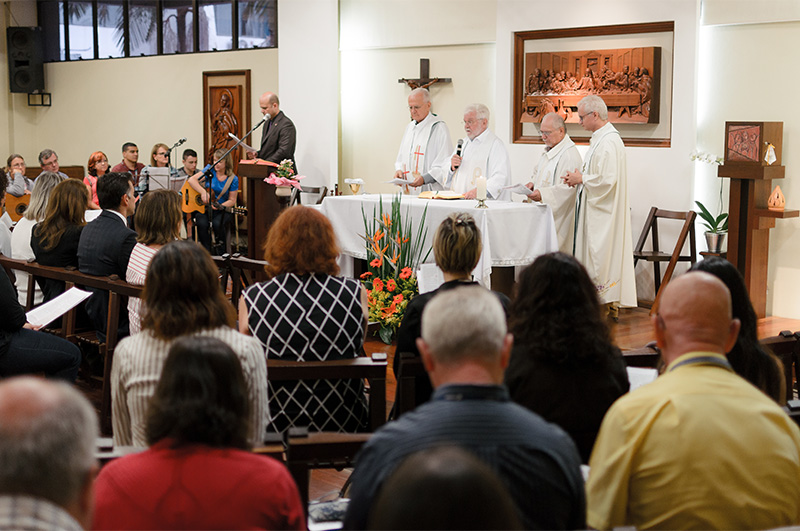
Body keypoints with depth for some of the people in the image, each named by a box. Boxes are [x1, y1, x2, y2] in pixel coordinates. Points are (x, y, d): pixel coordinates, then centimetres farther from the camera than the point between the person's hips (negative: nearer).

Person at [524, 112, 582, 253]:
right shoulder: (549, 150, 15)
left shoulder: (570, 154, -16)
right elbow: (538, 171, 32)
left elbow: (568, 187, -24)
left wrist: (542, 194, -29)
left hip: (559, 218, -9)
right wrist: (533, 182, 9)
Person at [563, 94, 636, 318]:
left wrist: (581, 179, -13)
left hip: (604, 211, -11)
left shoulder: (609, 142, -19)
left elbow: (607, 180, -25)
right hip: (595, 209, 11)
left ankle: (608, 304, 1)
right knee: (594, 252, 11)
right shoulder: (600, 139, 14)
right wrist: (578, 178, 8)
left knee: (603, 253, -5)